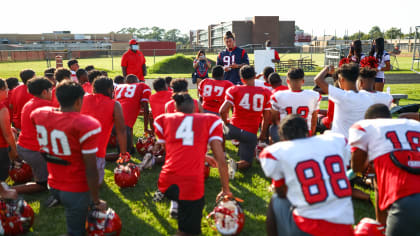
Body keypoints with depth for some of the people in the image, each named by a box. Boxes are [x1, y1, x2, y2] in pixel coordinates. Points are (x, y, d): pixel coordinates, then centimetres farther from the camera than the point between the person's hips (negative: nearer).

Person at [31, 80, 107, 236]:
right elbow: (91, 170, -21)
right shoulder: (87, 126, -24)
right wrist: (96, 201, -10)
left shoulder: (39, 114, -4)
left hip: (53, 184, 7)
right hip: (76, 191, -7)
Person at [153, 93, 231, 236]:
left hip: (166, 182, 4)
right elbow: (221, 160, 5)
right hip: (191, 186, -4)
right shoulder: (210, 121, 10)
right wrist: (226, 190, 15)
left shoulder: (165, 120, 14)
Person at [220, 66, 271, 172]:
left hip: (233, 128, 0)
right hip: (250, 133, 0)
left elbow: (223, 111, -12)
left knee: (221, 127, 36)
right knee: (247, 162, 16)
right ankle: (236, 165, -16)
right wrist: (263, 134, 16)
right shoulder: (266, 93, -1)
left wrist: (226, 122, 8)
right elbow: (266, 117, 3)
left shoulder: (234, 90, -6)